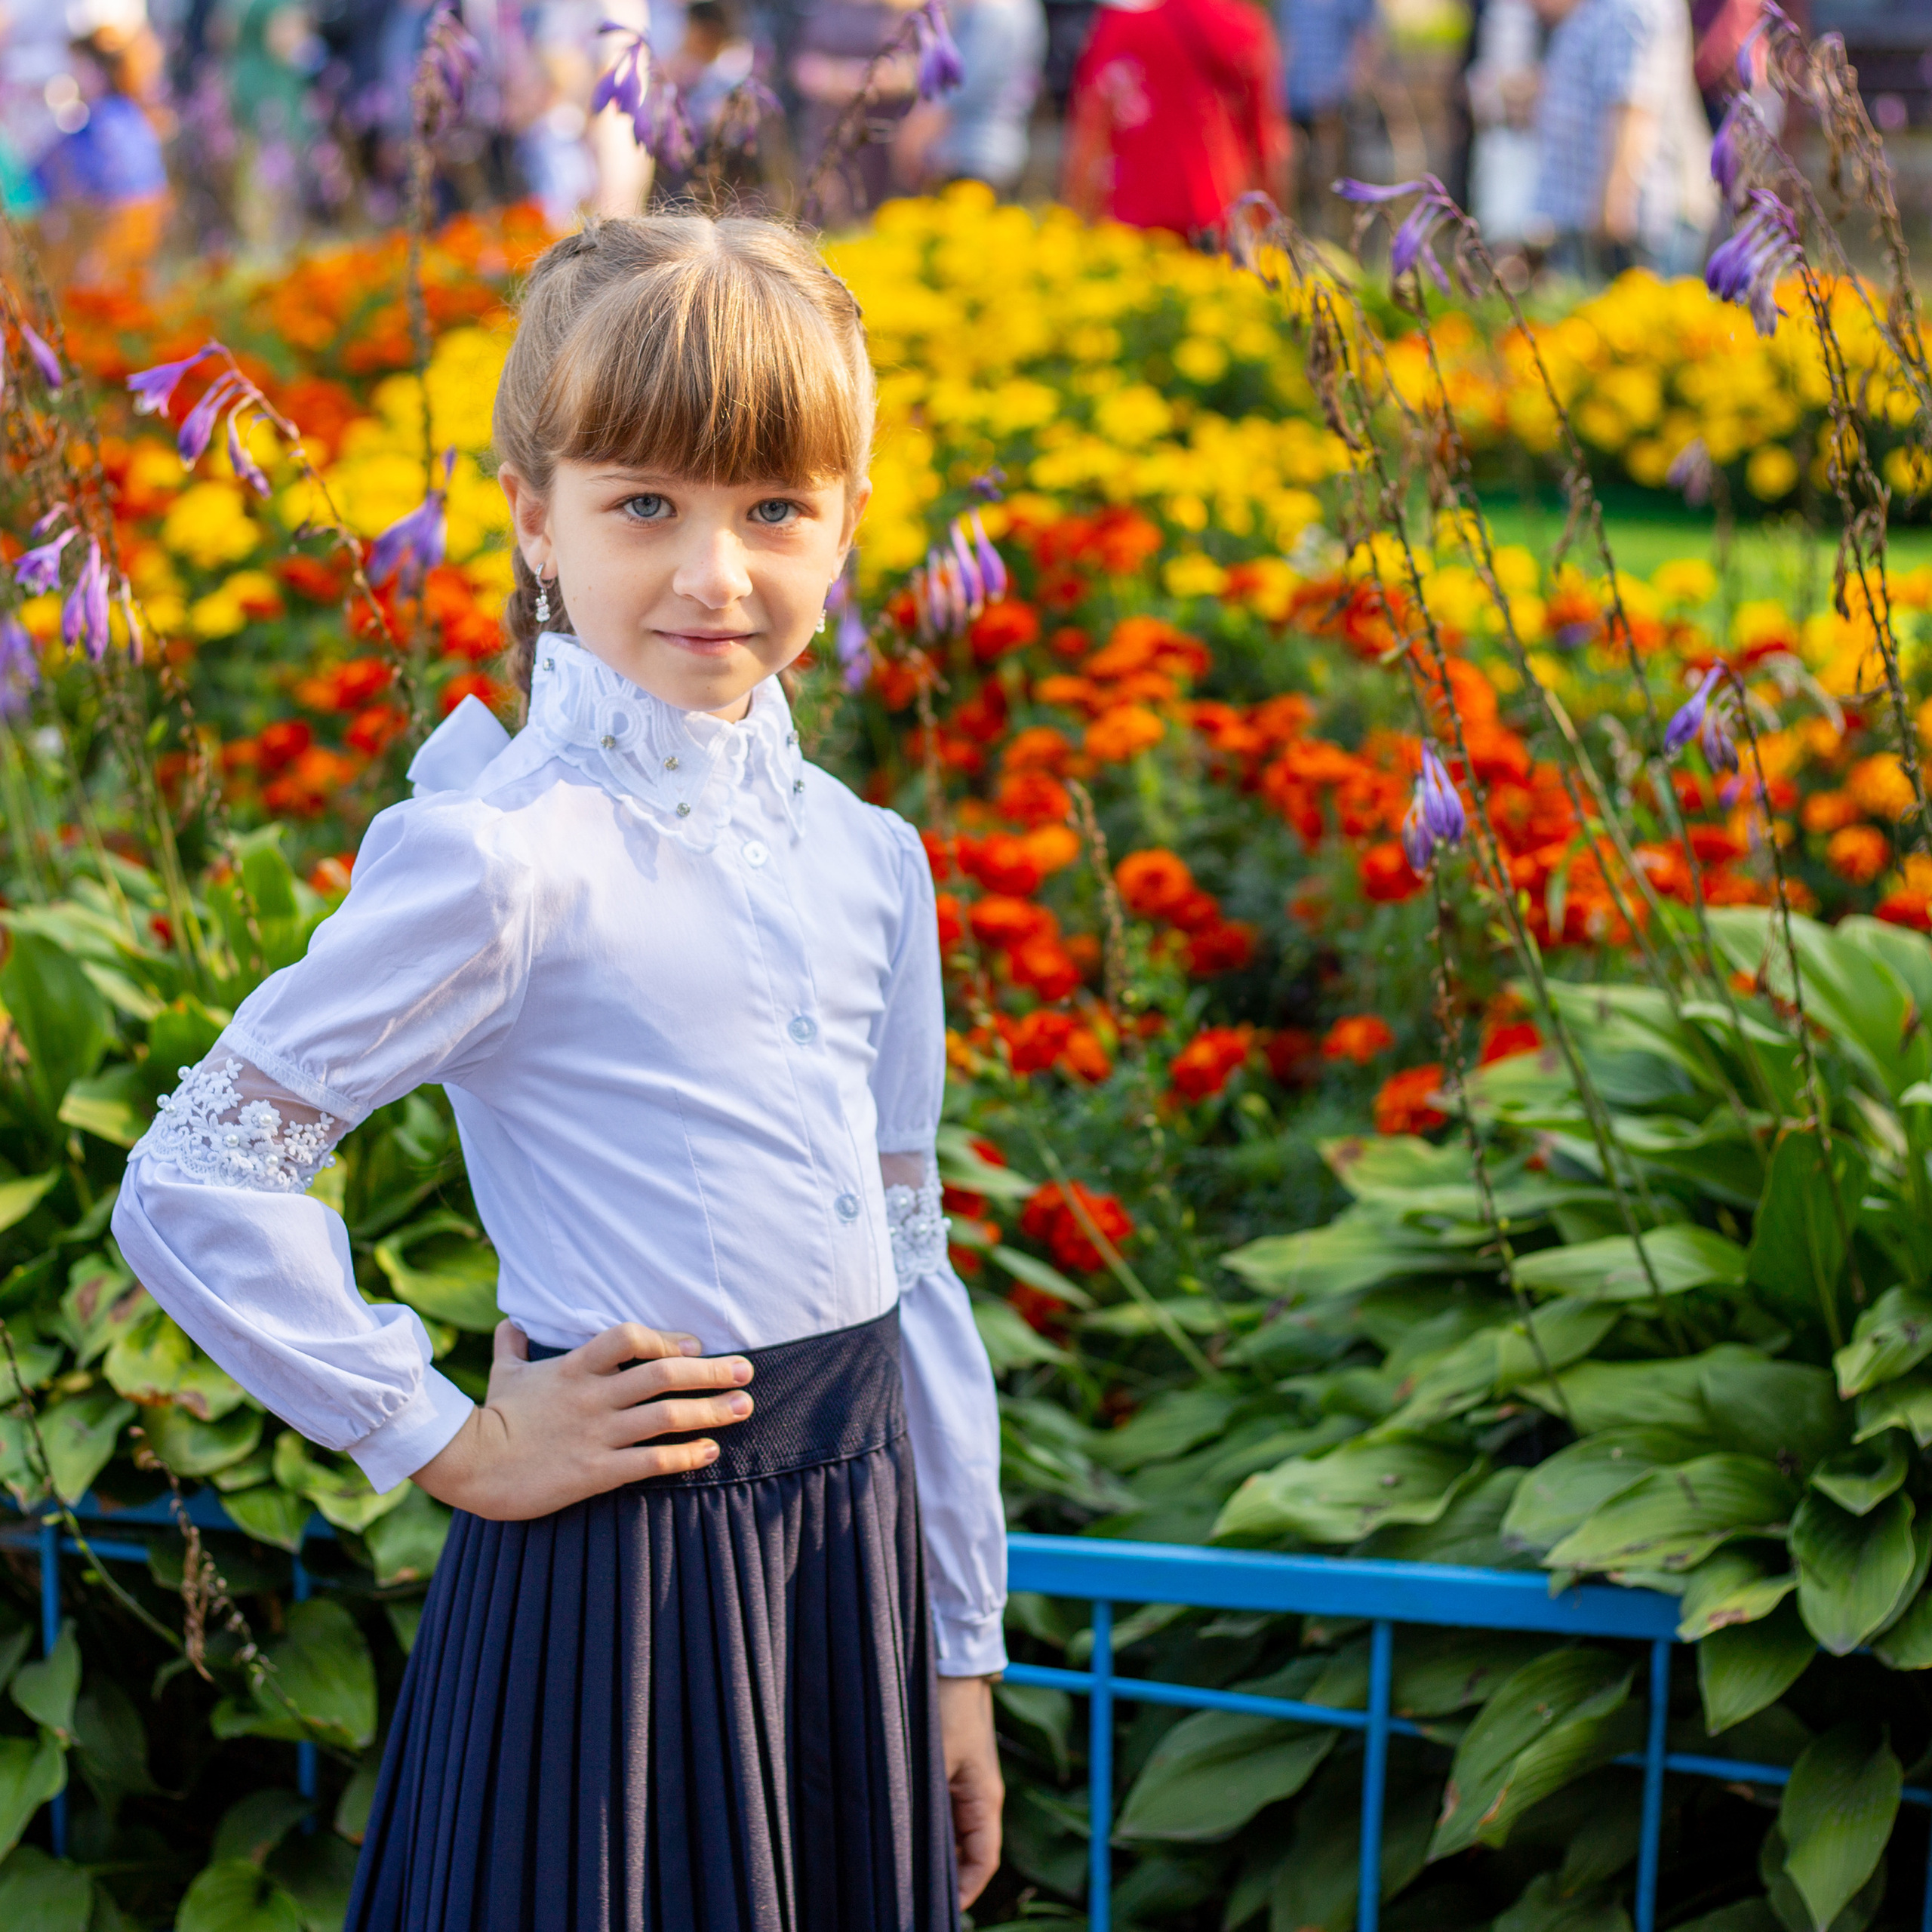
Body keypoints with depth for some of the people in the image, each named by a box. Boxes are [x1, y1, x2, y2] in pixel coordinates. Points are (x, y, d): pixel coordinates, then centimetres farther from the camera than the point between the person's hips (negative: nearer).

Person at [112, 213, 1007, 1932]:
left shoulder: (870, 860, 5)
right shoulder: (505, 857, -15)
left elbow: (910, 1253, 12)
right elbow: (192, 1188, -17)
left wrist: (963, 1647, 14)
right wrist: (450, 1444, -12)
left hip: (857, 1535, 6)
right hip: (624, 1562, -6)